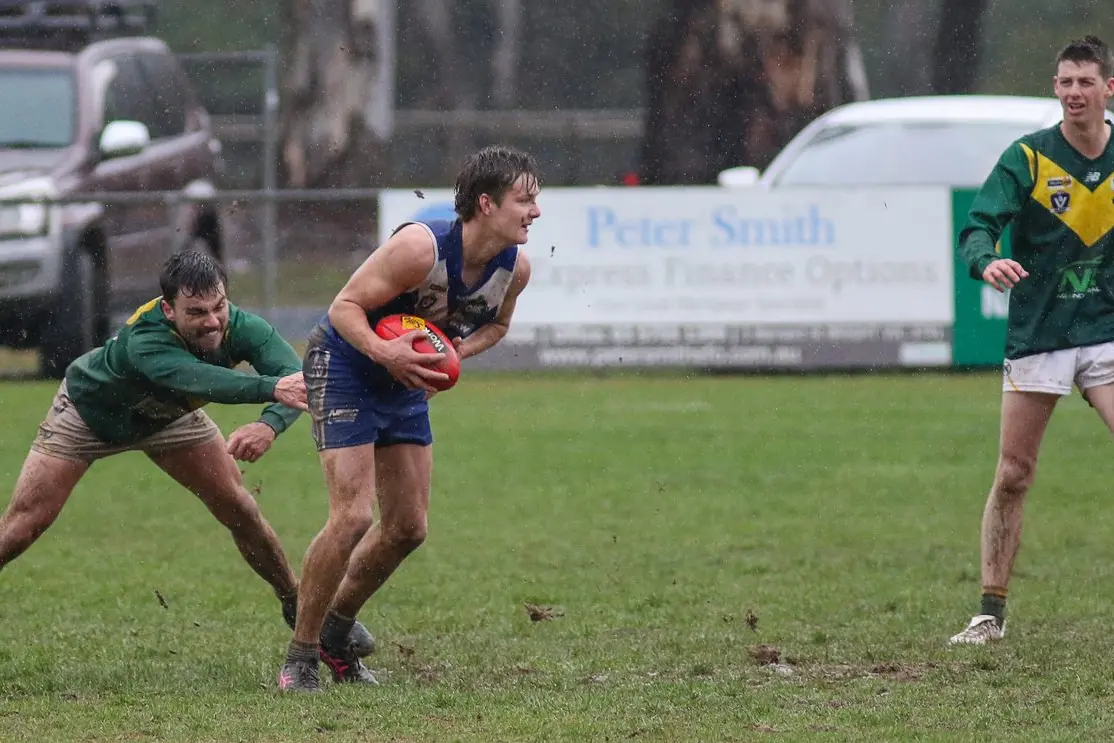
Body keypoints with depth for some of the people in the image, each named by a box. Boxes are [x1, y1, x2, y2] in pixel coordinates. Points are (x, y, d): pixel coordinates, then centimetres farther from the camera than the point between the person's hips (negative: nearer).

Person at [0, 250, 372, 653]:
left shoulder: (241, 328, -33)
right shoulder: (143, 340, -46)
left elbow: (295, 375, -46)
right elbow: (199, 379, -63)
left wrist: (270, 424, -67)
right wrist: (272, 388, -80)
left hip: (168, 416, 4)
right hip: (89, 410, -4)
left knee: (238, 509, -2)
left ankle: (298, 607, 17)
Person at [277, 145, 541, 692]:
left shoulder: (515, 267, -10)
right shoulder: (422, 247, -31)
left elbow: (495, 324, 11)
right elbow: (345, 306, -24)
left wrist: (458, 350, -10)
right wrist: (384, 352, -42)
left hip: (407, 381, 7)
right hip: (343, 365, -7)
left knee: (407, 527, 7)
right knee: (352, 517, -17)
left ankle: (335, 632, 27)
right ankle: (300, 656, -4)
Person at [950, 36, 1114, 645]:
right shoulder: (1028, 158, -6)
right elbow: (978, 225, -16)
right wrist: (987, 261, -37)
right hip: (1035, 337, -1)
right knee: (1013, 476, 0)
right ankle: (991, 613, 10)